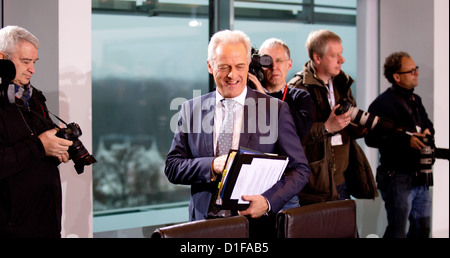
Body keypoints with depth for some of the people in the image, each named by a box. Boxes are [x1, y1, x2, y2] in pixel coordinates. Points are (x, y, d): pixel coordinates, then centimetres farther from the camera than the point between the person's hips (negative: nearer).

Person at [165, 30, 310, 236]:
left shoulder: (275, 109, 4)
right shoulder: (191, 110, 11)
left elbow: (300, 169, 3)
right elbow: (172, 168, 8)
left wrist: (268, 202, -13)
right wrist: (211, 166, -11)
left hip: (258, 221, -1)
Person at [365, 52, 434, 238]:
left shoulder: (415, 100, 16)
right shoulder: (383, 103, -11)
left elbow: (428, 124, 23)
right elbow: (372, 138, -21)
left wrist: (427, 131, -2)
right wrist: (406, 140, -27)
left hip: (420, 178, 8)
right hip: (398, 179, -8)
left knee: (423, 228, 14)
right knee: (397, 232, -4)